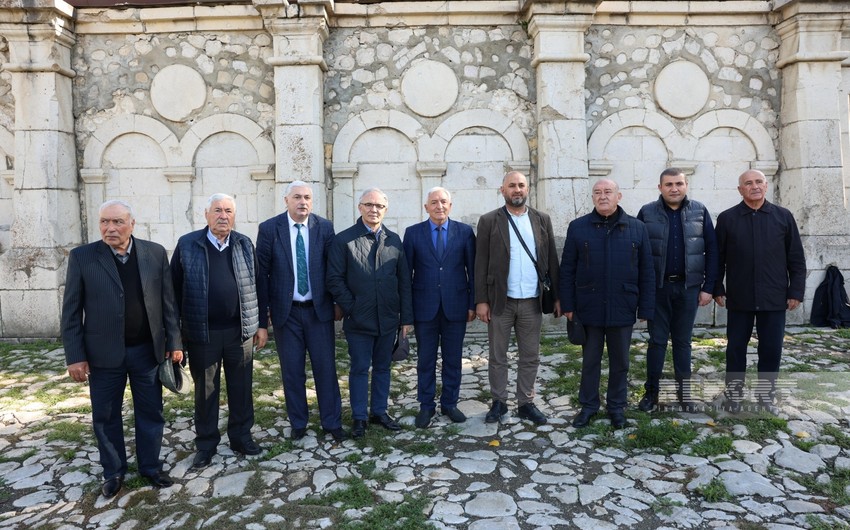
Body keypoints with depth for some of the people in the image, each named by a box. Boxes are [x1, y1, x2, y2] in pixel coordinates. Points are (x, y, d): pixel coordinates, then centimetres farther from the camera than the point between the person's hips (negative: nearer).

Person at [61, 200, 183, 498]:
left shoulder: (155, 253, -1)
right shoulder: (82, 257, -4)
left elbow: (168, 302, 2)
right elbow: (71, 311, -3)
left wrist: (174, 342, 0)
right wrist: (75, 356, -7)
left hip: (148, 350, 1)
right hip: (104, 353, -1)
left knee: (151, 413, 12)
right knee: (106, 417, 13)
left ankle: (151, 467, 30)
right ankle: (113, 472, 31)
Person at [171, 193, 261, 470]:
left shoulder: (245, 244, 4)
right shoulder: (187, 245, -2)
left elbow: (255, 285, 8)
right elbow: (175, 288, 0)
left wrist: (259, 323, 7)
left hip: (240, 331, 2)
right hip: (202, 333, -2)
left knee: (241, 387, 11)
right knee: (205, 390, 11)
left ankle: (241, 436, 28)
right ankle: (205, 444, 26)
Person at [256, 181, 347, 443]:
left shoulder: (324, 227, -3)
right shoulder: (269, 229, -5)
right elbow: (261, 274, -3)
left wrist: (338, 302, 8)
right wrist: (262, 318, -4)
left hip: (319, 310, 1)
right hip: (286, 312, 0)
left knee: (326, 368, 7)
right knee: (292, 371, 10)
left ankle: (332, 422, 23)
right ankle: (298, 423, 28)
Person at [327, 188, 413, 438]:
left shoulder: (394, 240, 6)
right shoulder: (343, 240, -3)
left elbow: (404, 281, 6)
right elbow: (334, 279, -5)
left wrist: (406, 316, 2)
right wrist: (351, 308, -10)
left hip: (388, 319, 3)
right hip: (359, 321, -3)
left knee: (382, 368, 14)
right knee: (359, 369, 7)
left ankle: (380, 412, 29)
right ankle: (359, 417, 21)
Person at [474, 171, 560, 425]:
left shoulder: (542, 220, 6)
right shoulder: (489, 221, -1)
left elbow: (552, 260, 7)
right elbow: (481, 263, -3)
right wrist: (481, 300, -8)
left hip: (532, 301, 2)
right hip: (500, 300, -2)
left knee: (530, 357, 11)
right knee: (497, 357, 10)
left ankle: (526, 403, 25)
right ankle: (499, 402, 25)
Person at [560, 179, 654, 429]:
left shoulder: (637, 228, 1)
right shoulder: (578, 227, -1)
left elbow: (647, 272, 2)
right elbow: (567, 270, 0)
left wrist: (645, 309, -1)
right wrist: (568, 305, -3)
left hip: (622, 309, 1)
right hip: (589, 309, 0)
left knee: (620, 362, 13)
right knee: (590, 360, 12)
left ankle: (617, 407, 29)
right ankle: (588, 405, 27)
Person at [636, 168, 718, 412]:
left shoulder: (700, 212, 3)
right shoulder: (647, 213, -1)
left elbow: (711, 251, 3)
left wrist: (708, 287, -2)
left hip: (688, 286, 1)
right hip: (657, 287, -1)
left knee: (683, 341, 11)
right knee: (657, 340, 5)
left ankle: (684, 391, 23)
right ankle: (651, 391, 16)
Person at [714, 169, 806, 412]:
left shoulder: (784, 217, 4)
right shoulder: (727, 218, 1)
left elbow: (796, 258, 5)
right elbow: (717, 258, 5)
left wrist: (796, 291, 1)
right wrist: (717, 289, 2)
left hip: (774, 298, 1)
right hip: (739, 298, -1)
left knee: (771, 349, 7)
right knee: (736, 348, 6)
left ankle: (766, 394, 23)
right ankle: (734, 394, 18)